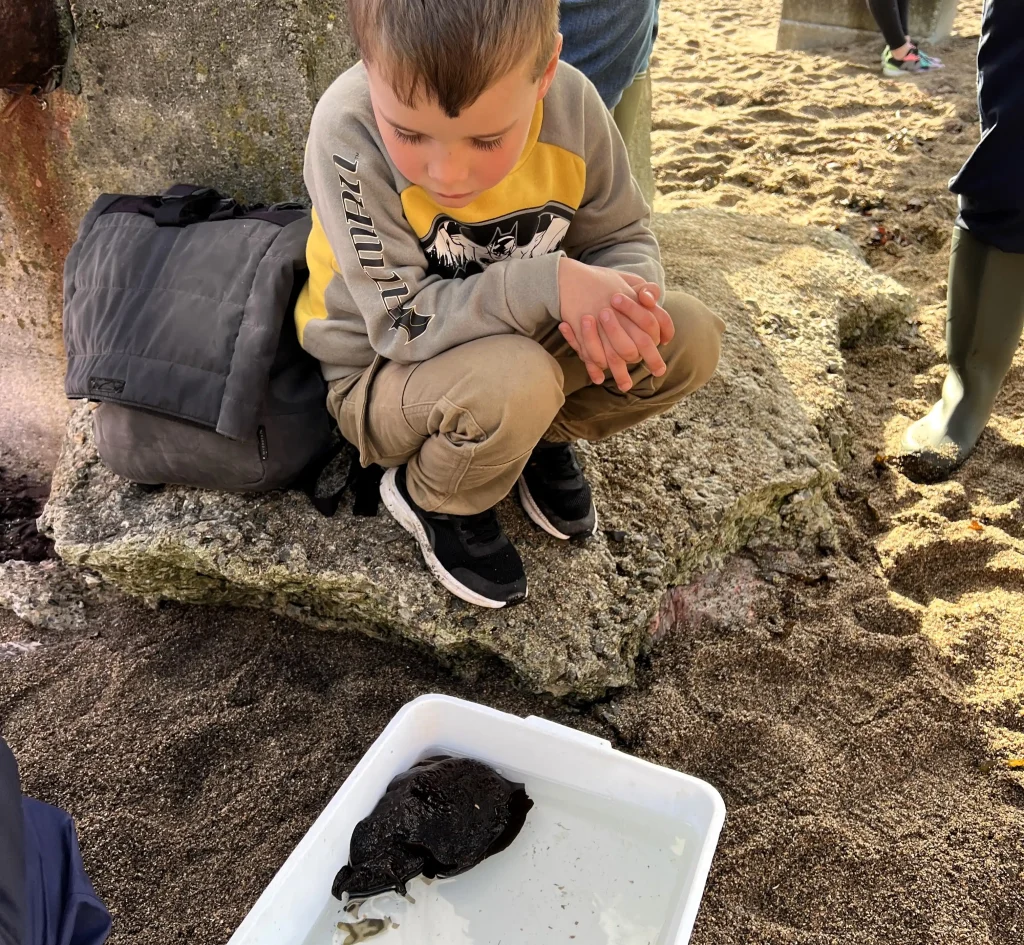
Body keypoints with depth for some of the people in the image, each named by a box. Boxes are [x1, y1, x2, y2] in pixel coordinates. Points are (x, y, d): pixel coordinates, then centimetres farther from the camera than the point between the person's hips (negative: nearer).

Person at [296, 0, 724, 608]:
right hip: (384, 379, -4)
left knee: (690, 337, -13)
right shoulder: (349, 134, -29)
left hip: (516, 346, 5)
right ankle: (433, 500, -3)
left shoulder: (573, 106, -17)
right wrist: (550, 285, -36)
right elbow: (400, 320, -27)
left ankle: (542, 439, 11)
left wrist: (607, 301, -28)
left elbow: (626, 239, -5)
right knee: (515, 381, -36)